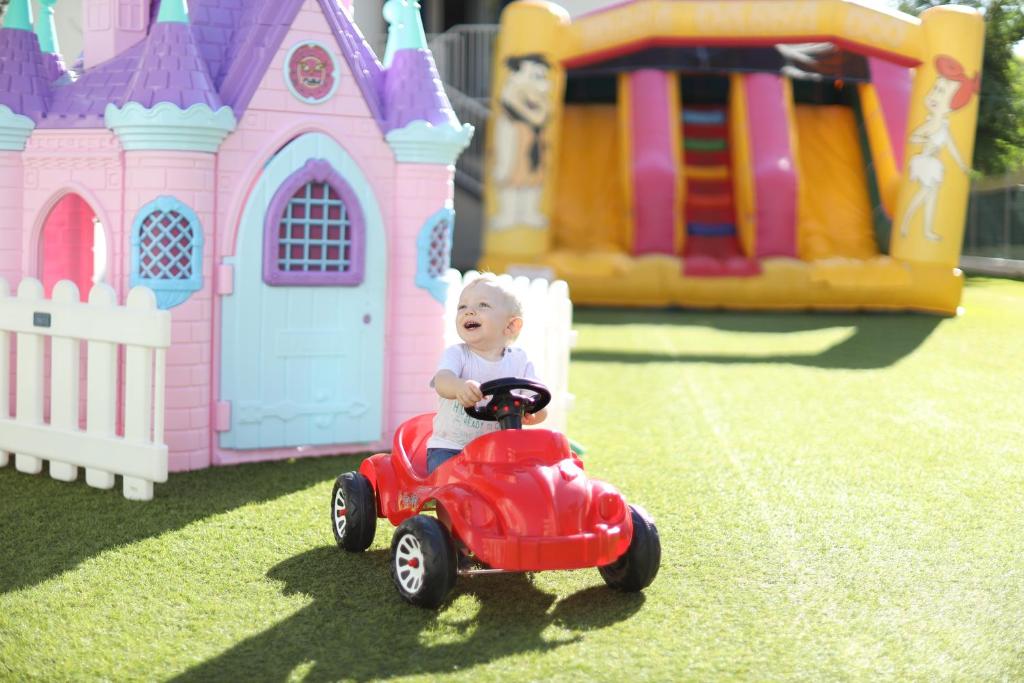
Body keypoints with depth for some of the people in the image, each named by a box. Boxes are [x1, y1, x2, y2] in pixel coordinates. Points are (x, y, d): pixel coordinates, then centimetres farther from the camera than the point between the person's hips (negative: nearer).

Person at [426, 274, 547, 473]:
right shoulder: (456, 353, -3)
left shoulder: (519, 360, 3)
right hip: (450, 448, -2)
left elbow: (540, 411, -2)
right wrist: (459, 387, -51)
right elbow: (442, 381, -26)